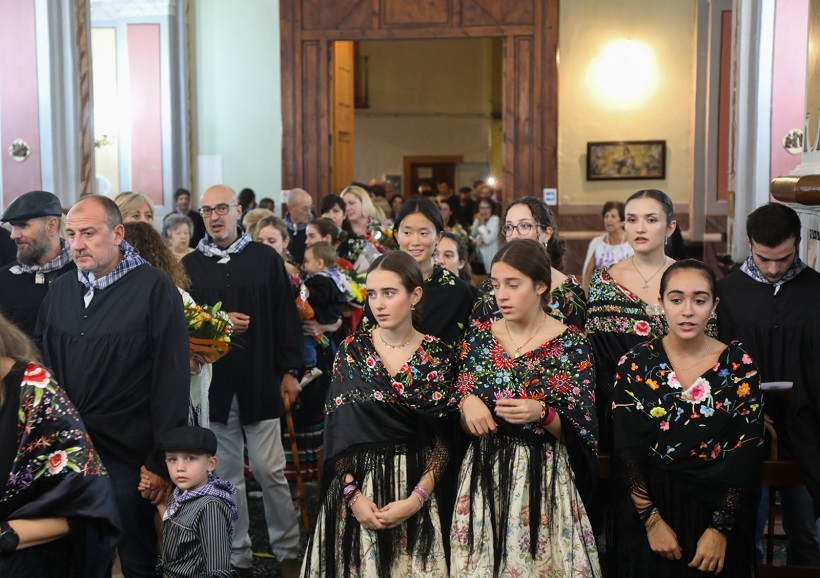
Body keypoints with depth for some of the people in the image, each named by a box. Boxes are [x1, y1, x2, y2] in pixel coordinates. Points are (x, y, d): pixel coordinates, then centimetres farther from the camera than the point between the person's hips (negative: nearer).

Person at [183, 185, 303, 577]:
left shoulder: (266, 258, 2)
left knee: (270, 469, 1)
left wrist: (291, 371, -1)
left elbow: (286, 318, 2)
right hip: (214, 383, 2)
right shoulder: (189, 265, 5)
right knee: (226, 474, 9)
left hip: (261, 380, -1)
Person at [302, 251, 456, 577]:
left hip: (415, 487, 0)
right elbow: (337, 430, -3)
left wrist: (416, 499, -15)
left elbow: (443, 438, -4)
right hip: (355, 486, 1)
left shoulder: (439, 356, -3)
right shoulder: (352, 350, -1)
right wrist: (353, 494, -13)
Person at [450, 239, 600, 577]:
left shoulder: (571, 344, -6)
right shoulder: (479, 336, 3)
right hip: (483, 476, 3)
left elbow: (580, 431, -7)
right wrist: (467, 404, -13)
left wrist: (542, 414, -23)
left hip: (543, 478, -3)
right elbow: (460, 424, 7)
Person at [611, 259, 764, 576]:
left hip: (716, 506, 0)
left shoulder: (740, 365, -6)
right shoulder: (635, 364, -6)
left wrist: (721, 529, -13)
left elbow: (747, 456, -8)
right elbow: (626, 452, -8)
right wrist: (653, 521, -14)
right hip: (647, 506, 0)